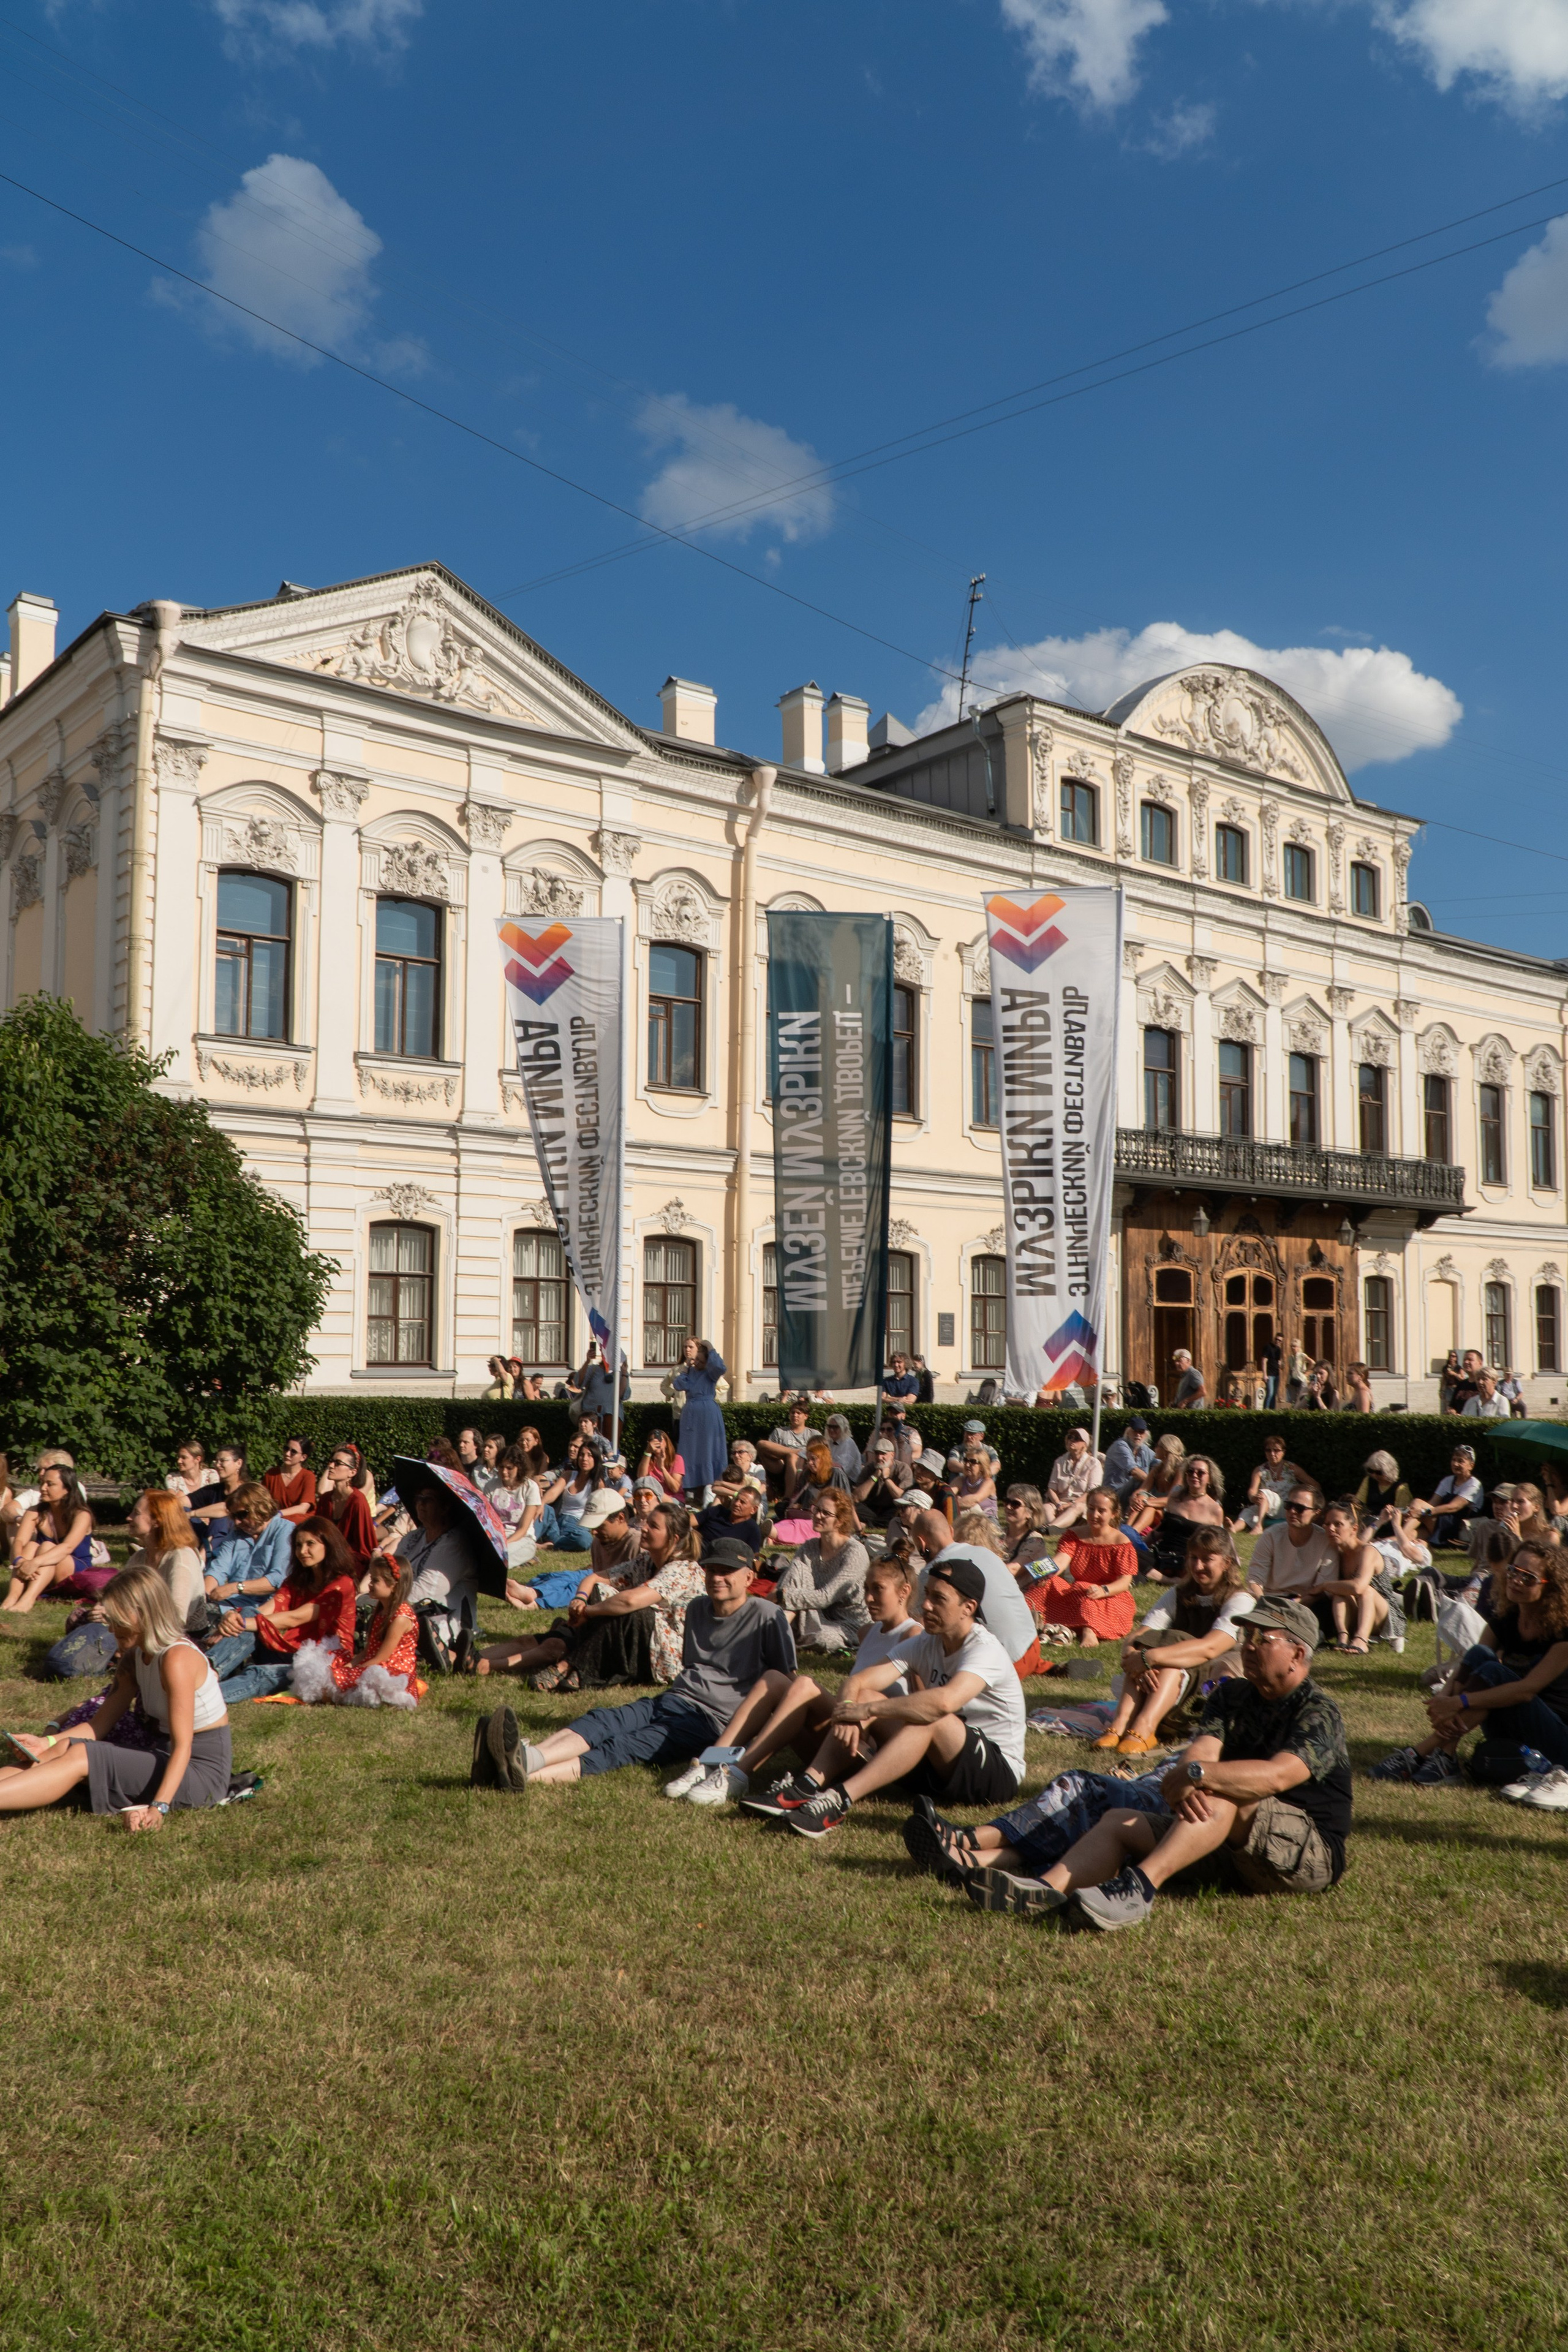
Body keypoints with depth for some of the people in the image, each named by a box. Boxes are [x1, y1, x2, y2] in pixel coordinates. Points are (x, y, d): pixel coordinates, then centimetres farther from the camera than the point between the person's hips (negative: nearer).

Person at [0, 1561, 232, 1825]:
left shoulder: (177, 1659, -20)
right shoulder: (137, 1655, 8)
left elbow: (183, 1747, -24)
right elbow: (101, 1724, 7)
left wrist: (159, 1807, -34)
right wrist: (48, 1743, -7)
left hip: (202, 1771, -9)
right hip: (165, 1759, 9)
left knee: (80, 1758, -21)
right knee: (65, 1748, -7)